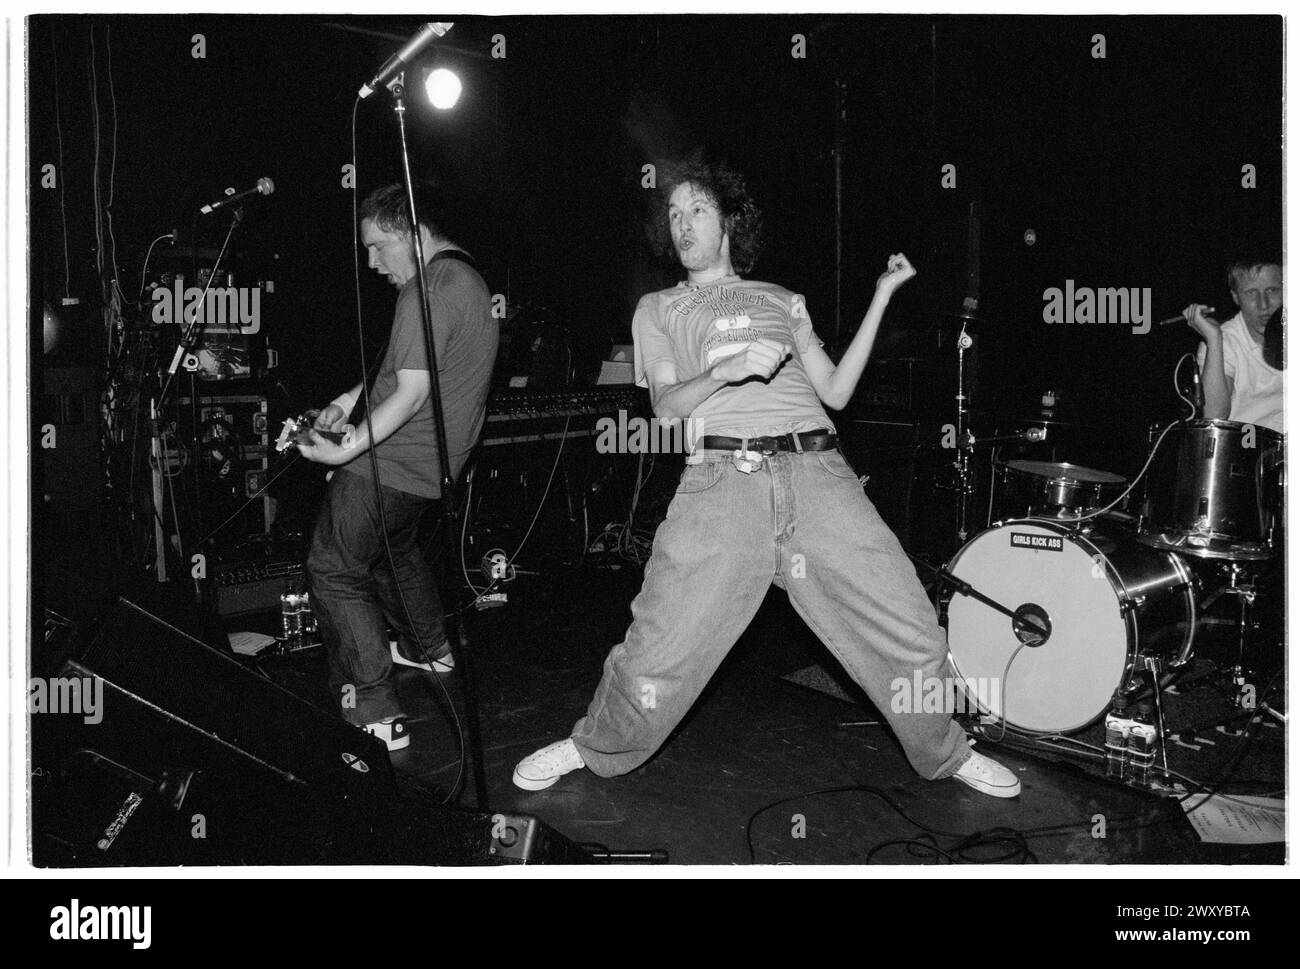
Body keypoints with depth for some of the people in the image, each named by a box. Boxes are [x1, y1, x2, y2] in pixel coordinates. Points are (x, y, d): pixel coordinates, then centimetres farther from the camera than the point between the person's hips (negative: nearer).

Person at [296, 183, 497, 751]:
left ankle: (374, 714, -7)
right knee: (393, 549, 30)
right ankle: (429, 648, 47)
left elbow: (411, 393, -24)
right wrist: (351, 399, 14)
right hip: (431, 464, 10)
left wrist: (346, 450, -26)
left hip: (388, 464, -10)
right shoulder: (467, 277, 14)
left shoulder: (428, 289, -19)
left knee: (334, 572, -6)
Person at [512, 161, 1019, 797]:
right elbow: (666, 405, 8)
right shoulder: (658, 309, 22)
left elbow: (836, 391, 21)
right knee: (657, 656, -10)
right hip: (721, 478, -2)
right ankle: (595, 749, 19)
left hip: (818, 475, 2)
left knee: (913, 641, -4)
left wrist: (881, 297, 18)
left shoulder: (781, 301, 28)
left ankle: (945, 754, 24)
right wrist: (725, 369, -12)